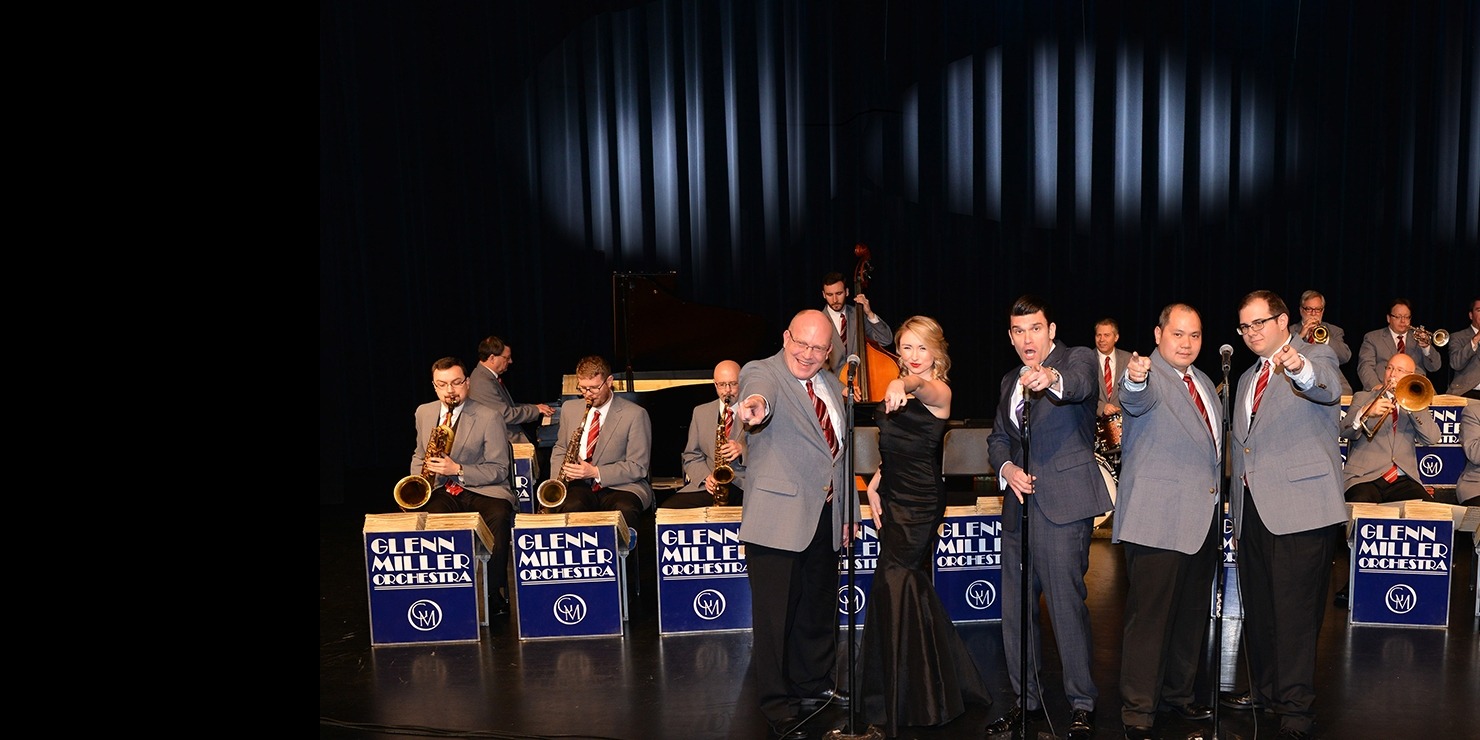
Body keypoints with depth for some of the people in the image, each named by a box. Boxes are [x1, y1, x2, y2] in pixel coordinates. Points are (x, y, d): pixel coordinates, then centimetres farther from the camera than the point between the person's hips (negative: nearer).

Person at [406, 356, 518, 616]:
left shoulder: (489, 418, -6)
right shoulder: (423, 413, 10)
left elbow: (499, 470, -7)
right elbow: (419, 455, 25)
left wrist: (458, 470, -19)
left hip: (483, 489, -3)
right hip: (442, 491, 3)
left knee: (498, 517, -36)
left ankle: (495, 596, -23)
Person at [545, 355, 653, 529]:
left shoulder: (635, 414, -4)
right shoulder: (569, 408, 13)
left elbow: (637, 467, -5)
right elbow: (560, 448, 25)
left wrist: (596, 472, -16)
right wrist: (558, 477, 4)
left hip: (621, 486, -3)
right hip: (579, 485, 3)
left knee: (625, 510, -37)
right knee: (571, 507, -34)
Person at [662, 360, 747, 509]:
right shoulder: (701, 412, 18)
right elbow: (691, 456, 16)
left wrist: (743, 449, -18)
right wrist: (706, 477, -5)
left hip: (746, 485, -3)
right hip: (709, 486, 3)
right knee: (667, 508, -22)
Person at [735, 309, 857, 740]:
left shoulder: (832, 385, 14)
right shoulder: (762, 372, -7)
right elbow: (759, 394, -33)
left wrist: (847, 512, 18)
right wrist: (755, 408, -57)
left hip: (826, 518, 7)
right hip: (779, 518, -7)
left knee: (821, 608, 20)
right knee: (775, 616, -2)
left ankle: (816, 684, 38)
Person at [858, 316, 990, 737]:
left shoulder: (938, 391, -13)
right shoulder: (900, 390, 12)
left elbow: (923, 387, -39)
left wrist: (904, 384, -60)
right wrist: (875, 485, 6)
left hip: (920, 504, -8)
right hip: (894, 499, 9)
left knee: (893, 586, -8)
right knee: (912, 586, 15)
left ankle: (900, 699, 6)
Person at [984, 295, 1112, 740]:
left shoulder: (1077, 359, -1)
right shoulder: (1010, 382, 19)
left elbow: (1081, 384, -25)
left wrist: (1052, 380, -48)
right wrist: (1006, 467, 0)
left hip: (1063, 504, -7)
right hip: (1018, 508, 7)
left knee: (1067, 604, -8)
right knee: (1014, 608, 10)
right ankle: (1027, 700, 24)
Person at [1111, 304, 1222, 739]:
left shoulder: (1204, 382, 16)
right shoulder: (1147, 377, -9)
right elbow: (1136, 399, -35)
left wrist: (1218, 494, 22)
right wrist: (1134, 380, -57)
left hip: (1205, 518, 8)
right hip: (1159, 520, -8)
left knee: (1192, 613, 17)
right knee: (1150, 614, -4)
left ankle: (1179, 693, 33)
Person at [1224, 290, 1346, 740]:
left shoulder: (1317, 360, -2)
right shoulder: (1248, 379, 20)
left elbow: (1329, 390, -27)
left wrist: (1300, 370, -50)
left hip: (1301, 511, -7)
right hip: (1254, 511, 7)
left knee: (1296, 613, -5)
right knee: (1258, 609, 15)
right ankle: (1265, 689, 29)